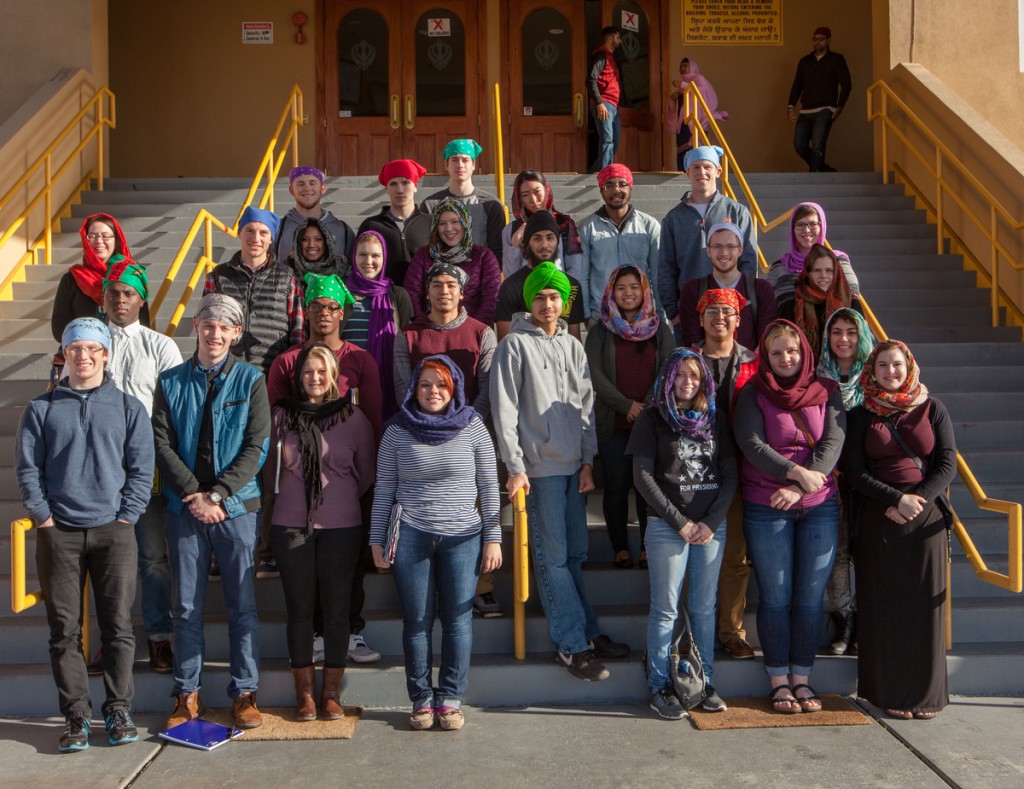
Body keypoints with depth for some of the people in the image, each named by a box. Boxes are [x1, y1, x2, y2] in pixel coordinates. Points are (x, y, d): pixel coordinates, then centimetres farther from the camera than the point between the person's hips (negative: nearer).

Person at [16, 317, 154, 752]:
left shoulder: (128, 407, 8)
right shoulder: (41, 409, 9)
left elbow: (141, 469, 5)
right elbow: (27, 469, 6)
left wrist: (125, 517, -4)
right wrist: (44, 517, -3)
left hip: (113, 532, 0)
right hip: (58, 534, 1)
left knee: (118, 626, 1)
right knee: (64, 630, 3)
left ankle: (118, 710, 12)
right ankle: (76, 716, 12)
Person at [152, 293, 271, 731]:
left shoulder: (250, 380, 2)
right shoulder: (171, 382, 6)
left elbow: (256, 447, -4)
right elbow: (162, 445, 1)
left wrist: (218, 494, -12)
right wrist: (193, 494, -11)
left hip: (237, 506, -1)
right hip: (184, 508, 1)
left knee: (242, 604, 4)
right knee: (186, 606, 7)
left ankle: (245, 693, 15)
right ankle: (187, 694, 19)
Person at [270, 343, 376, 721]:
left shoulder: (353, 417, 1)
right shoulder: (282, 416, 3)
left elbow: (367, 471, 10)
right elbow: (271, 466, 14)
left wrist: (341, 499, 9)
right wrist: (290, 498, 9)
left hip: (341, 526, -1)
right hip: (290, 524, 1)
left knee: (336, 607, 4)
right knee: (299, 607, 5)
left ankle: (332, 693, 15)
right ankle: (304, 692, 16)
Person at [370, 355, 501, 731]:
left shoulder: (472, 426, 3)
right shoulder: (397, 431, 4)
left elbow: (488, 487, 5)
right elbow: (384, 489, 8)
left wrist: (493, 538, 2)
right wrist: (377, 539, 6)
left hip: (462, 537, 0)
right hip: (411, 535, 0)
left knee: (458, 620, 1)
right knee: (417, 621, 4)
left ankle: (450, 699, 14)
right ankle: (421, 699, 16)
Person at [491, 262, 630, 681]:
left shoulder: (573, 346, 13)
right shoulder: (515, 345, -4)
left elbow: (585, 407, 14)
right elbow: (504, 410, -8)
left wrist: (588, 461, 6)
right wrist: (515, 467, -13)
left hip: (573, 465, 6)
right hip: (539, 466, -5)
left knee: (575, 554, 12)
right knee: (553, 558, -1)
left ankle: (588, 633, 21)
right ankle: (573, 646, 4)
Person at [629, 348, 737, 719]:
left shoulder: (715, 420, 11)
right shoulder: (652, 419, 0)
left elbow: (730, 475, 9)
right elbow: (643, 476, -6)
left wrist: (711, 522, -4)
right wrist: (680, 522, -9)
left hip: (712, 526, 4)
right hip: (667, 526, -3)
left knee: (705, 608, 10)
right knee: (665, 609, 1)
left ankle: (706, 683, 19)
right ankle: (659, 687, 9)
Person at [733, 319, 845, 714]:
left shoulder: (827, 391, 6)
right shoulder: (753, 394, 1)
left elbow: (833, 442, -4)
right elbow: (751, 445, -9)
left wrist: (798, 488, -15)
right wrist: (797, 472, -20)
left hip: (819, 506, 2)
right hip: (766, 508, -2)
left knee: (810, 597, 6)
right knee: (776, 597, 3)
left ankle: (802, 678, 18)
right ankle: (779, 681, 14)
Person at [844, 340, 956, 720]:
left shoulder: (932, 410, 7)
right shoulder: (861, 415, 7)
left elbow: (948, 465, 2)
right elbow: (856, 471, 0)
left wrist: (917, 500, -13)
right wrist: (896, 498, -14)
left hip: (926, 518, 0)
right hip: (878, 520, 0)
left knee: (924, 603, 1)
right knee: (884, 605, 0)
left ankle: (925, 692, 11)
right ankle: (888, 692, 8)